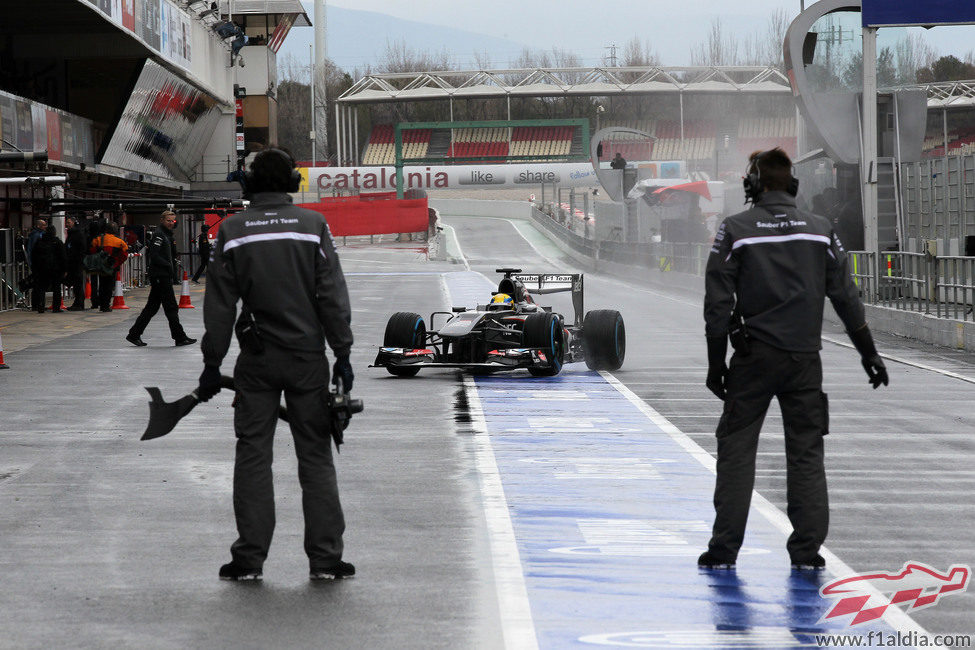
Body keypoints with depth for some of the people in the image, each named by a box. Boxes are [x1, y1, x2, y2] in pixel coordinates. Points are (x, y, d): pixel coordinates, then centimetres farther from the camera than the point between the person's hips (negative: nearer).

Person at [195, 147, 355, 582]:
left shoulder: (232, 232, -1)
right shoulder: (313, 226, -2)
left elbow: (220, 306, 0)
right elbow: (333, 296, -4)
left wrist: (212, 363, 6)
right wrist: (342, 354, 0)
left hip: (257, 361, 0)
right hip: (307, 357, 0)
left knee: (253, 455, 5)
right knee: (316, 456, 5)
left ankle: (249, 558, 5)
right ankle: (325, 558, 4)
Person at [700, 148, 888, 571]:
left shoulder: (735, 230, -5)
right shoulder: (820, 230, 3)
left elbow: (718, 304, -5)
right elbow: (846, 298, 5)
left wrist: (716, 364, 1)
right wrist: (869, 354, 13)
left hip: (753, 360, -2)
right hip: (804, 360, 2)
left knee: (736, 448, 5)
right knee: (806, 451, 8)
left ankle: (724, 549, 3)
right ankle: (807, 550, 6)